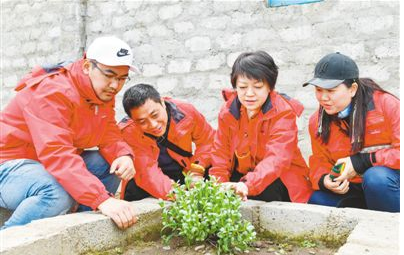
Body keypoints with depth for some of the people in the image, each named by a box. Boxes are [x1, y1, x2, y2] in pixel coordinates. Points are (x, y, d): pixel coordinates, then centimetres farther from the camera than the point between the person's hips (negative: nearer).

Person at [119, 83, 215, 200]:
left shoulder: (185, 112, -17)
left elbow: (208, 140, -1)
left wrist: (197, 171, -13)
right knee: (134, 191, -33)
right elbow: (147, 173, -30)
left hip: (184, 173, 3)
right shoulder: (127, 131, -26)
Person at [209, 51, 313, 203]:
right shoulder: (228, 111, -4)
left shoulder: (283, 113, -19)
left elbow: (277, 158, -33)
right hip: (242, 174, 4)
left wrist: (248, 185, -50)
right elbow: (221, 153, -3)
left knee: (265, 190, -34)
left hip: (280, 180, -4)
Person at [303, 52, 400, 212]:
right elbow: (319, 162, 6)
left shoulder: (386, 104, -14)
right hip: (353, 189, 4)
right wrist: (324, 180, -17)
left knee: (376, 178, -35)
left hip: (390, 185, -4)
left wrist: (362, 162, -22)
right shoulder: (317, 122, -1)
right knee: (316, 201, -18)